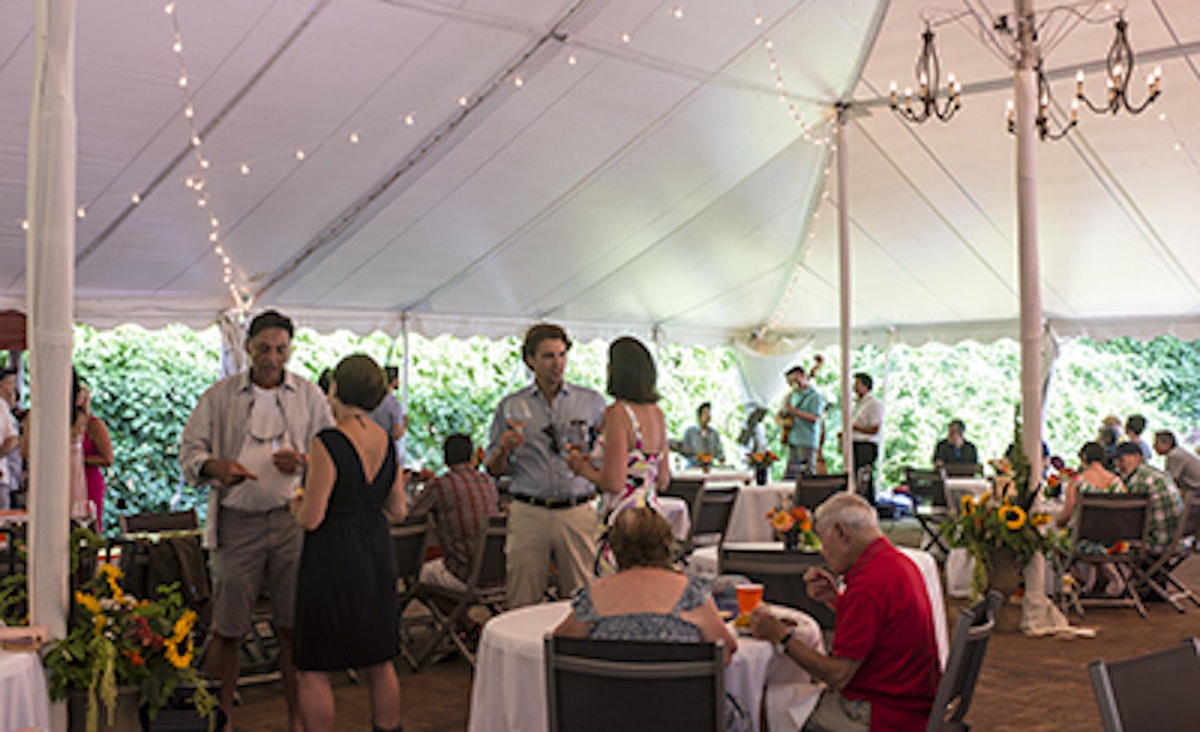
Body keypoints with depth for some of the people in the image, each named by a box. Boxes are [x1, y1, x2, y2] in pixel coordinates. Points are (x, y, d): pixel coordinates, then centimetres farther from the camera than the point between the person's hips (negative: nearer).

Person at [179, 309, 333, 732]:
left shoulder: (309, 396, 9)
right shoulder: (219, 396, 7)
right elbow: (189, 449, 5)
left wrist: (303, 461, -12)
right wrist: (215, 467, -16)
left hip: (293, 520, 1)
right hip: (237, 522, 0)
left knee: (293, 626, 3)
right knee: (226, 628, 2)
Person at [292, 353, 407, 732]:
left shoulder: (328, 443, -18)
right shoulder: (388, 442, 2)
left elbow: (312, 519, -18)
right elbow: (397, 512, 9)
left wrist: (297, 505, 4)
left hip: (333, 558, -7)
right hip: (377, 556, 7)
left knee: (315, 670, 5)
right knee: (379, 663, 18)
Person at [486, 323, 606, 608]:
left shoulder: (592, 402, 8)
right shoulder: (510, 406, 8)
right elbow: (494, 469, 10)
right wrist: (504, 449, -10)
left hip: (577, 512, 0)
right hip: (528, 513, 0)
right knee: (522, 605, 1)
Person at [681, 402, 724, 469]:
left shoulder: (714, 433, 11)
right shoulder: (689, 432, 0)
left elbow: (719, 451, 11)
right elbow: (684, 452, -2)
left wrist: (721, 458, -10)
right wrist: (697, 457, -18)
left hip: (709, 467, 3)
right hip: (693, 467, -3)